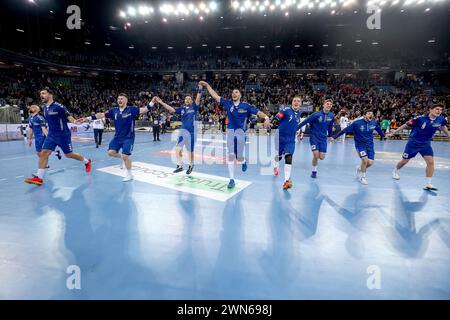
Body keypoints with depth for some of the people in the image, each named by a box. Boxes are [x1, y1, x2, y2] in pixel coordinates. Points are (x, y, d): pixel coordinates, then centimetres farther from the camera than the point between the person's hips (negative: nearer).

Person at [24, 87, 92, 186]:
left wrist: (75, 122, -34)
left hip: (63, 134, -7)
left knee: (69, 154, 4)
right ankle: (39, 178, -3)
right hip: (51, 135, 7)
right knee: (43, 153, -5)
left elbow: (69, 117, -15)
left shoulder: (58, 106, -15)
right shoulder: (45, 108, 9)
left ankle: (87, 162, 28)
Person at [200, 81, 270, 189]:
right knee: (231, 155, -6)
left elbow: (258, 112, -6)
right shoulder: (227, 103, 6)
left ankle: (243, 162, 38)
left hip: (241, 132, -1)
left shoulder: (246, 106, -1)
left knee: (239, 157, -2)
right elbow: (215, 96, 8)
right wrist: (207, 85, 7)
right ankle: (232, 180, 1)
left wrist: (266, 118, -24)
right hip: (230, 132, 2)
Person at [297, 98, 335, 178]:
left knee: (321, 157, -2)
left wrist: (330, 135, 22)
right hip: (314, 137, -4)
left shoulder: (331, 116, -1)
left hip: (323, 138, 4)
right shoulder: (316, 114, -15)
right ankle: (314, 171, 13)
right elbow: (305, 121, -13)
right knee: (316, 155, -12)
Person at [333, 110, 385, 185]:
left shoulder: (374, 122, -4)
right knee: (365, 160, -19)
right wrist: (335, 136, -13)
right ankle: (362, 177, 8)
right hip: (360, 144, -4)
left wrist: (382, 135, 35)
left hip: (370, 145, 4)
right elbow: (345, 130, -14)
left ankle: (360, 169, 31)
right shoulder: (357, 123, -17)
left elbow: (379, 129, 17)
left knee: (370, 162, -5)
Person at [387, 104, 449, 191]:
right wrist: (394, 132, -8)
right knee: (405, 161, 9)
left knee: (430, 162, -11)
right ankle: (395, 171, 40)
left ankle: (428, 184, -3)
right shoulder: (421, 118, -22)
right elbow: (406, 125, -12)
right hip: (413, 142, -3)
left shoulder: (442, 119, -9)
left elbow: (443, 127, 16)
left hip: (426, 144, 3)